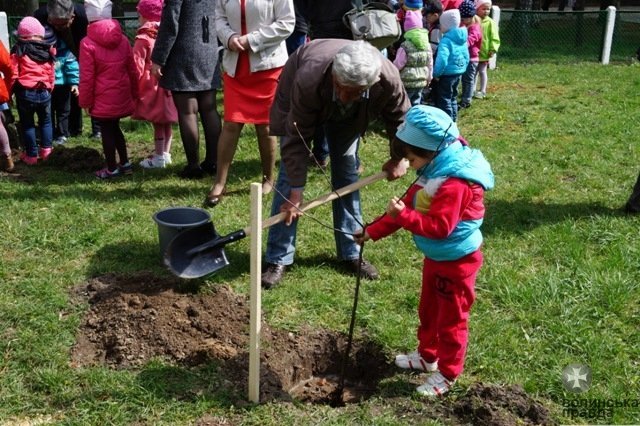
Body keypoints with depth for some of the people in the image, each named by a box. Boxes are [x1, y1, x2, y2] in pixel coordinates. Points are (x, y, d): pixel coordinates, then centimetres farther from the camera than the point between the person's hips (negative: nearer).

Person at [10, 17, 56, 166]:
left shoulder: (18, 51, -2)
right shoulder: (47, 51, 7)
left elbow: (13, 75, -4)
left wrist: (10, 91, 9)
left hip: (25, 93, -2)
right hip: (44, 93, 2)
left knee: (27, 124, 10)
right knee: (45, 121, 22)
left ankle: (31, 155, 13)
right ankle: (46, 150, 21)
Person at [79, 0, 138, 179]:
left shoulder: (87, 43, -11)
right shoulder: (123, 39, 4)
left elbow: (86, 77, -10)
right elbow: (132, 70, 9)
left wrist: (85, 101, -2)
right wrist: (134, 93, 19)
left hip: (103, 98, -5)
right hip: (121, 95, 5)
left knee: (107, 130, 5)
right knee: (114, 127, 20)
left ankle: (112, 169, 14)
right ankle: (125, 163, 25)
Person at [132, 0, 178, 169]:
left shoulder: (143, 39, -11)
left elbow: (137, 66, -10)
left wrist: (135, 88, -1)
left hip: (152, 86, -6)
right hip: (168, 84, 6)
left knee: (157, 123, -2)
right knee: (166, 122, 13)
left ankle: (159, 158, 3)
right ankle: (165, 153, 23)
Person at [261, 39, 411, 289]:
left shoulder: (388, 79, -37)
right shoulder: (308, 80, -44)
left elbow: (398, 117, -14)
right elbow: (297, 138, -33)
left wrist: (398, 159, -1)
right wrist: (296, 191, -31)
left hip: (349, 116, 3)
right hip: (301, 103, -2)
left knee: (348, 174, 2)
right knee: (290, 173, -8)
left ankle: (351, 253, 15)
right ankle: (278, 259, -1)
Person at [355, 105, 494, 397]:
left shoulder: (454, 183, -31)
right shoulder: (433, 171, 1)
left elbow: (439, 226, -33)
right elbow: (407, 204, 5)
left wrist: (402, 216, -37)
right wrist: (372, 232, 3)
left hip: (456, 262, -10)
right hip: (435, 257, 10)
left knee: (451, 318, 7)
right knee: (428, 310, 24)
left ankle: (447, 373, 23)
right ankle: (427, 356, 44)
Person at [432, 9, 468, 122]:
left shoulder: (446, 40, -20)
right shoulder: (462, 39, 7)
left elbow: (442, 60, -29)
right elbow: (466, 57, 13)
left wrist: (436, 73, -16)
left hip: (447, 74, -9)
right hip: (458, 72, 9)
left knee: (444, 100, 0)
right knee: (453, 98, 21)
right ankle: (453, 120, 31)